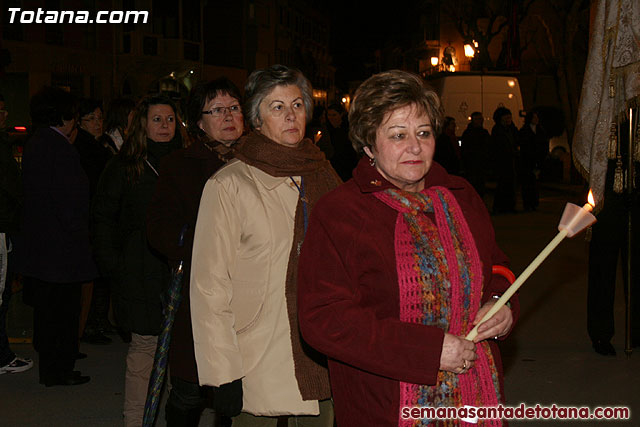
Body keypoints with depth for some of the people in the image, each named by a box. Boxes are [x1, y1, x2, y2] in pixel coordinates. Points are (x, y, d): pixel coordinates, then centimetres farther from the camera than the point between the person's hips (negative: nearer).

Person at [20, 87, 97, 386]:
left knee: (47, 304, 19)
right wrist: (78, 235, -12)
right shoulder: (59, 148, -19)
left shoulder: (33, 145, 11)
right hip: (61, 245, -10)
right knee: (62, 308, 0)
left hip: (38, 243, 10)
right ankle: (58, 370, 9)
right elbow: (68, 201, -22)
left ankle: (50, 359, 33)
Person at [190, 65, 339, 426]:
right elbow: (209, 286, -9)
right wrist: (223, 375, -13)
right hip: (258, 368, -4)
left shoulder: (324, 177, 8)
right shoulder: (228, 186, -7)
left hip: (320, 364, 5)